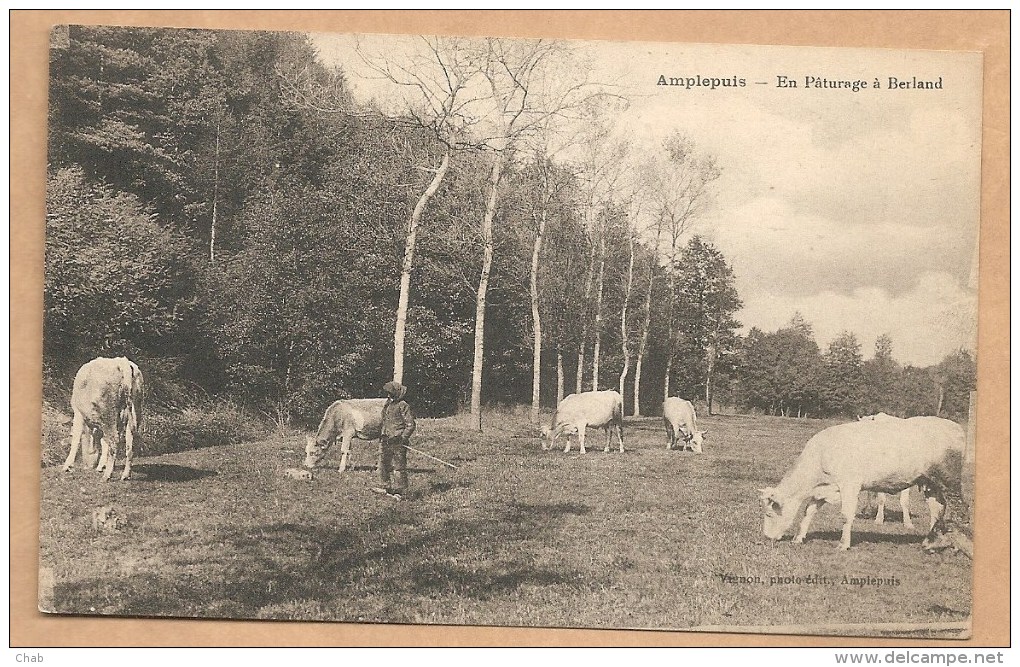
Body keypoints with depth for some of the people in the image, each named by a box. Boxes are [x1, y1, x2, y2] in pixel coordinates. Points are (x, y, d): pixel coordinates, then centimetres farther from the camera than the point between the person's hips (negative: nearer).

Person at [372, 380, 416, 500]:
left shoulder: (403, 406, -10)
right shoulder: (388, 404, 15)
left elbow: (410, 424, -11)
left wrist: (403, 437, -17)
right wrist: (383, 435, 21)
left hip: (398, 441, -9)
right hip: (386, 440, 9)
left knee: (398, 466, -6)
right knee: (384, 464, 14)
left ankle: (401, 491, -1)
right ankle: (386, 487, 27)